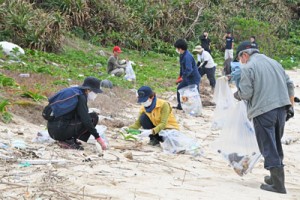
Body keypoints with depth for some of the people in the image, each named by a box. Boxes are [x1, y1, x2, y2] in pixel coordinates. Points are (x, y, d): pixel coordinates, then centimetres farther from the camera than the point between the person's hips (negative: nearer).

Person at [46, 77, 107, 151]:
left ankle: (65, 139, 10)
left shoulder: (73, 92, 17)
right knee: (93, 117, -7)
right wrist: (98, 138, -11)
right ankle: (69, 141, -8)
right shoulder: (80, 97, -11)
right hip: (61, 130, -9)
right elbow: (86, 120, -16)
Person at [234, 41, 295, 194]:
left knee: (268, 147, -2)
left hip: (263, 111, -7)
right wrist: (290, 106, 19)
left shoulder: (247, 68, -6)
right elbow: (289, 85, 14)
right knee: (276, 145, 20)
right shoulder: (274, 62, 15)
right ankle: (276, 177, 29)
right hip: (281, 108, 7)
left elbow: (246, 93, -12)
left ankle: (278, 184, -5)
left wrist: (238, 95, 9)